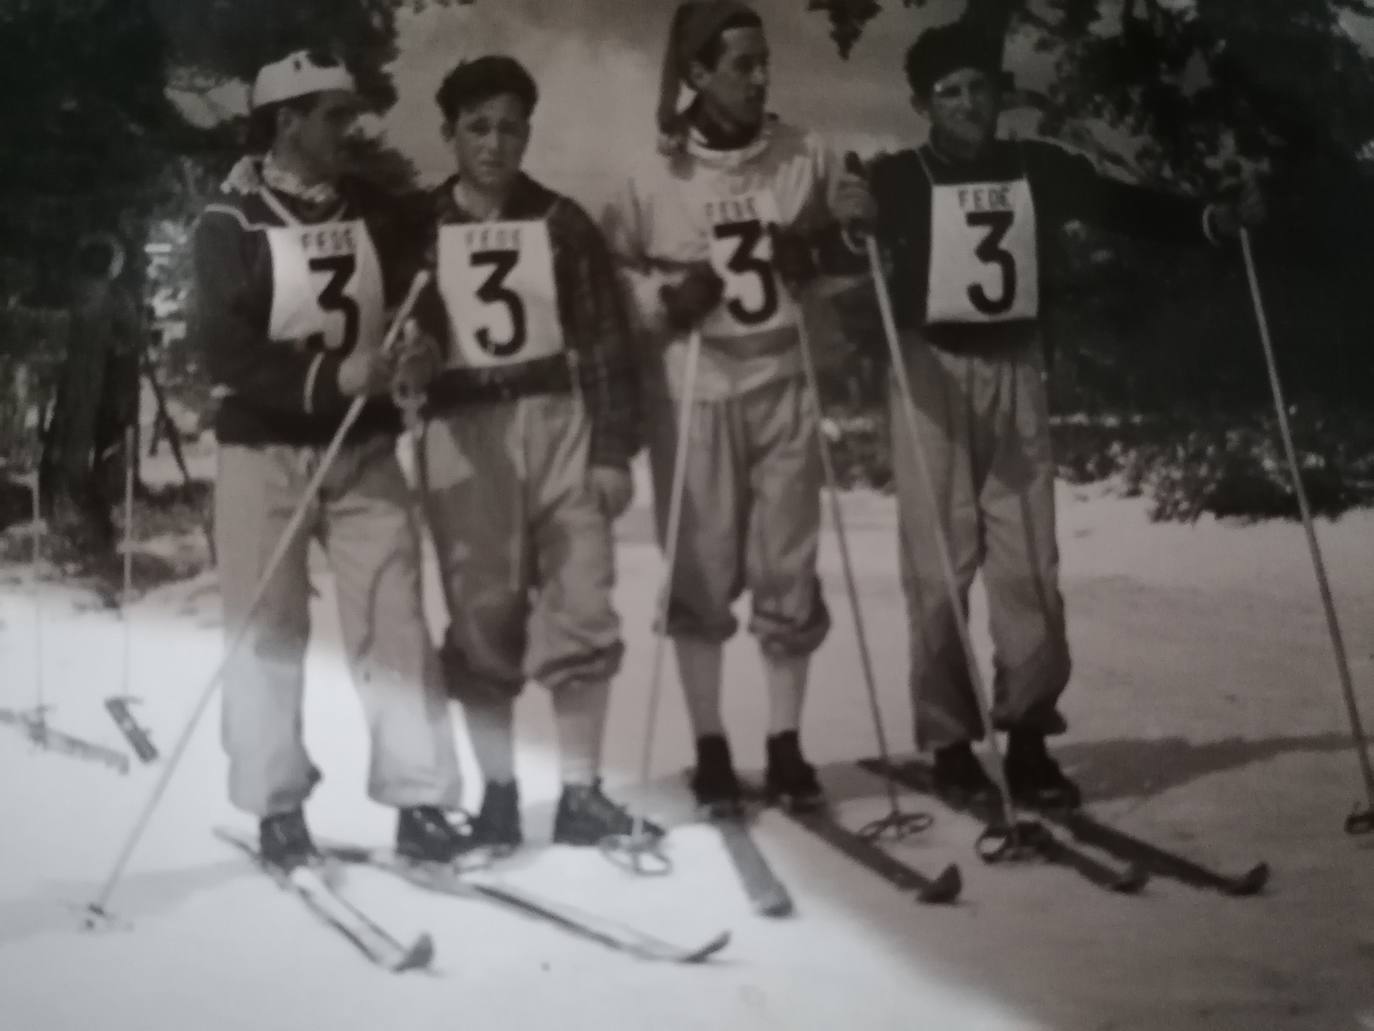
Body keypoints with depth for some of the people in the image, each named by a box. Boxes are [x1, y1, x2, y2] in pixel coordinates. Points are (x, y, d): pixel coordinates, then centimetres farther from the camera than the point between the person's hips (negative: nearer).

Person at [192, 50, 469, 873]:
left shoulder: (372, 213, 8)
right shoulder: (232, 222, -7)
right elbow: (225, 349, -15)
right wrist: (329, 379, -25)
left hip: (365, 452, 3)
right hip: (266, 452, -3)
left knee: (396, 621, -1)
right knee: (269, 633, 4)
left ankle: (421, 803, 3)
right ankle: (279, 810, 14)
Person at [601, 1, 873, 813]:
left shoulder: (806, 157, 1)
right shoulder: (655, 175, -4)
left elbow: (849, 248, 14)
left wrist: (838, 231, -7)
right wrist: (659, 298, -13)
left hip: (783, 385, 2)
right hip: (692, 391, -2)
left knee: (789, 572, 5)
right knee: (701, 576, 4)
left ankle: (786, 745, 17)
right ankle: (711, 747, 17)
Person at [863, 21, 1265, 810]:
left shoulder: (1040, 168, 7)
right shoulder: (901, 179, -2)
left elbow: (1125, 208, 8)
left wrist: (1215, 219, -7)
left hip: (1016, 372, 3)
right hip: (931, 371, -2)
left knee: (1029, 563, -1)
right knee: (940, 566, -3)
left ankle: (1028, 736, 6)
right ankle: (951, 740, 5)